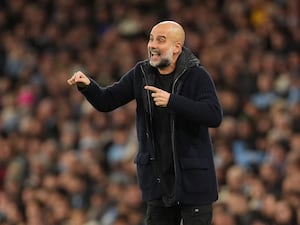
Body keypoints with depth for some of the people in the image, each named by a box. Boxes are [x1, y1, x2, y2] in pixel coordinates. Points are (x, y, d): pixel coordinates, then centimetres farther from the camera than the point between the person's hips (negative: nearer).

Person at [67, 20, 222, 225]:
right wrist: (87, 86, -15)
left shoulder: (196, 75, -11)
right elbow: (106, 101, 6)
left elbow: (214, 116, -23)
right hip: (158, 178, 5)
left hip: (192, 178, -5)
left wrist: (172, 101, -29)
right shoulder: (141, 74, 4)